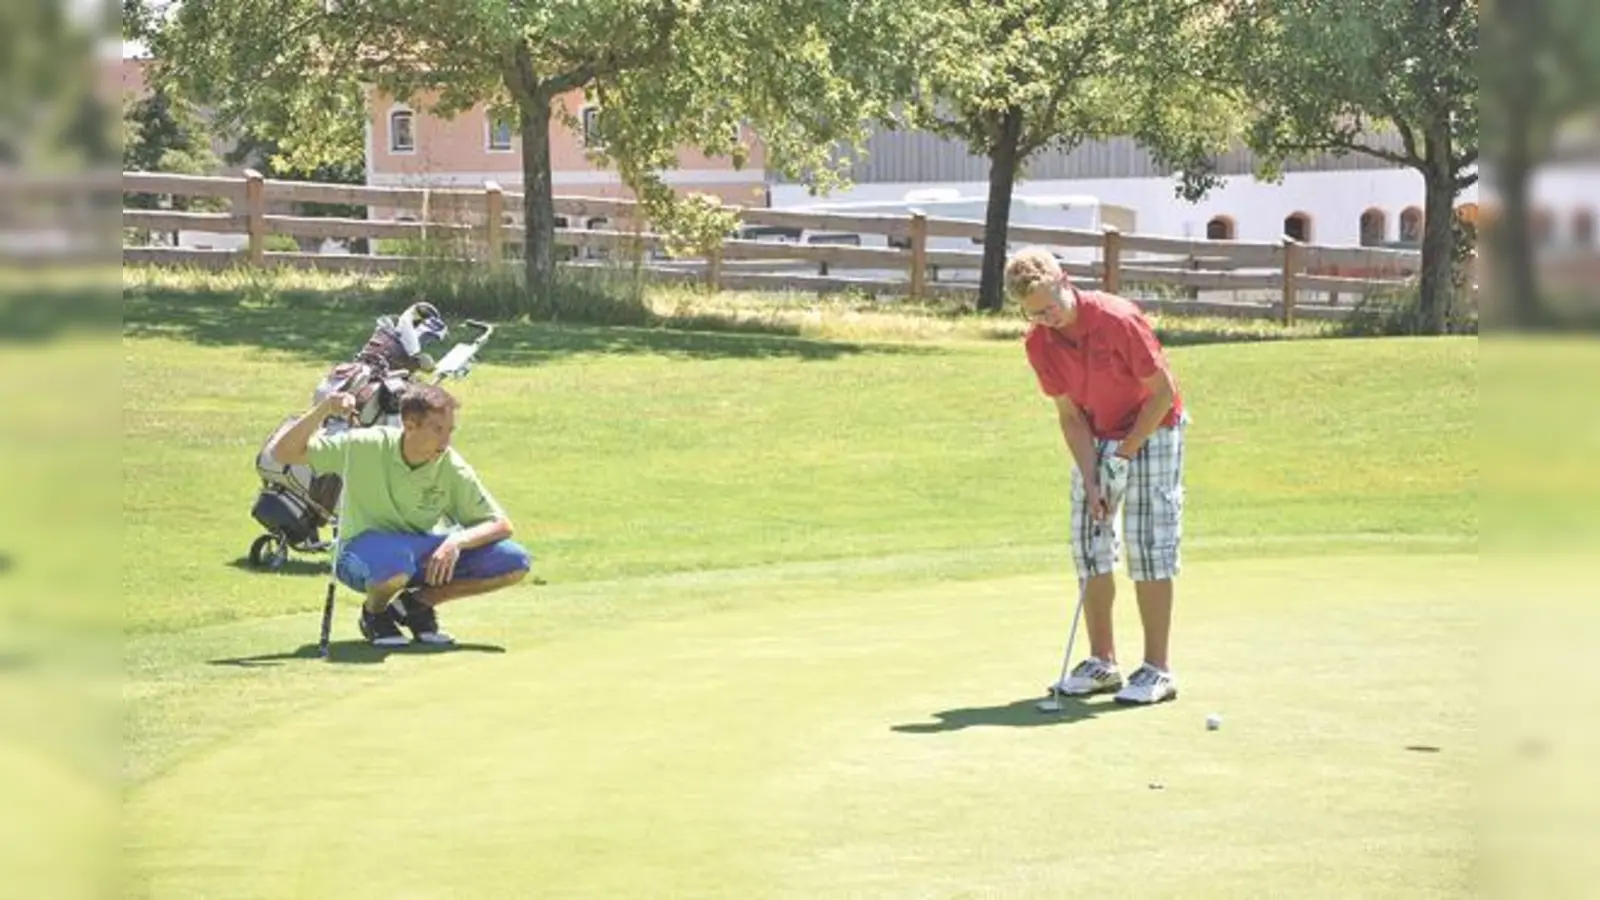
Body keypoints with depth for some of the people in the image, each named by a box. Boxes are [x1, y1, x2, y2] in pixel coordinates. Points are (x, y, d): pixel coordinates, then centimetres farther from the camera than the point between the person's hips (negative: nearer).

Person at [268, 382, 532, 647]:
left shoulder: (452, 468, -13)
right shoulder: (365, 447, -18)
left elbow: (501, 524, -8)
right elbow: (281, 453, -18)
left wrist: (457, 540, -28)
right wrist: (323, 410, -32)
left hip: (420, 554, 4)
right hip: (363, 553, -4)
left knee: (515, 563, -15)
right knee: (395, 562, -43)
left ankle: (414, 604, 2)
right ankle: (374, 613, -5)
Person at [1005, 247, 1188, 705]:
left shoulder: (1118, 320, -26)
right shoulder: (1039, 344, -10)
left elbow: (1163, 392, -19)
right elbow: (1070, 416, -4)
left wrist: (1126, 453, -17)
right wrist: (1091, 480, -13)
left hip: (1152, 430, -6)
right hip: (1096, 438, 6)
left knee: (1149, 546, -10)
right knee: (1089, 545, 2)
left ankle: (1157, 670, -7)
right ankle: (1102, 663, 11)